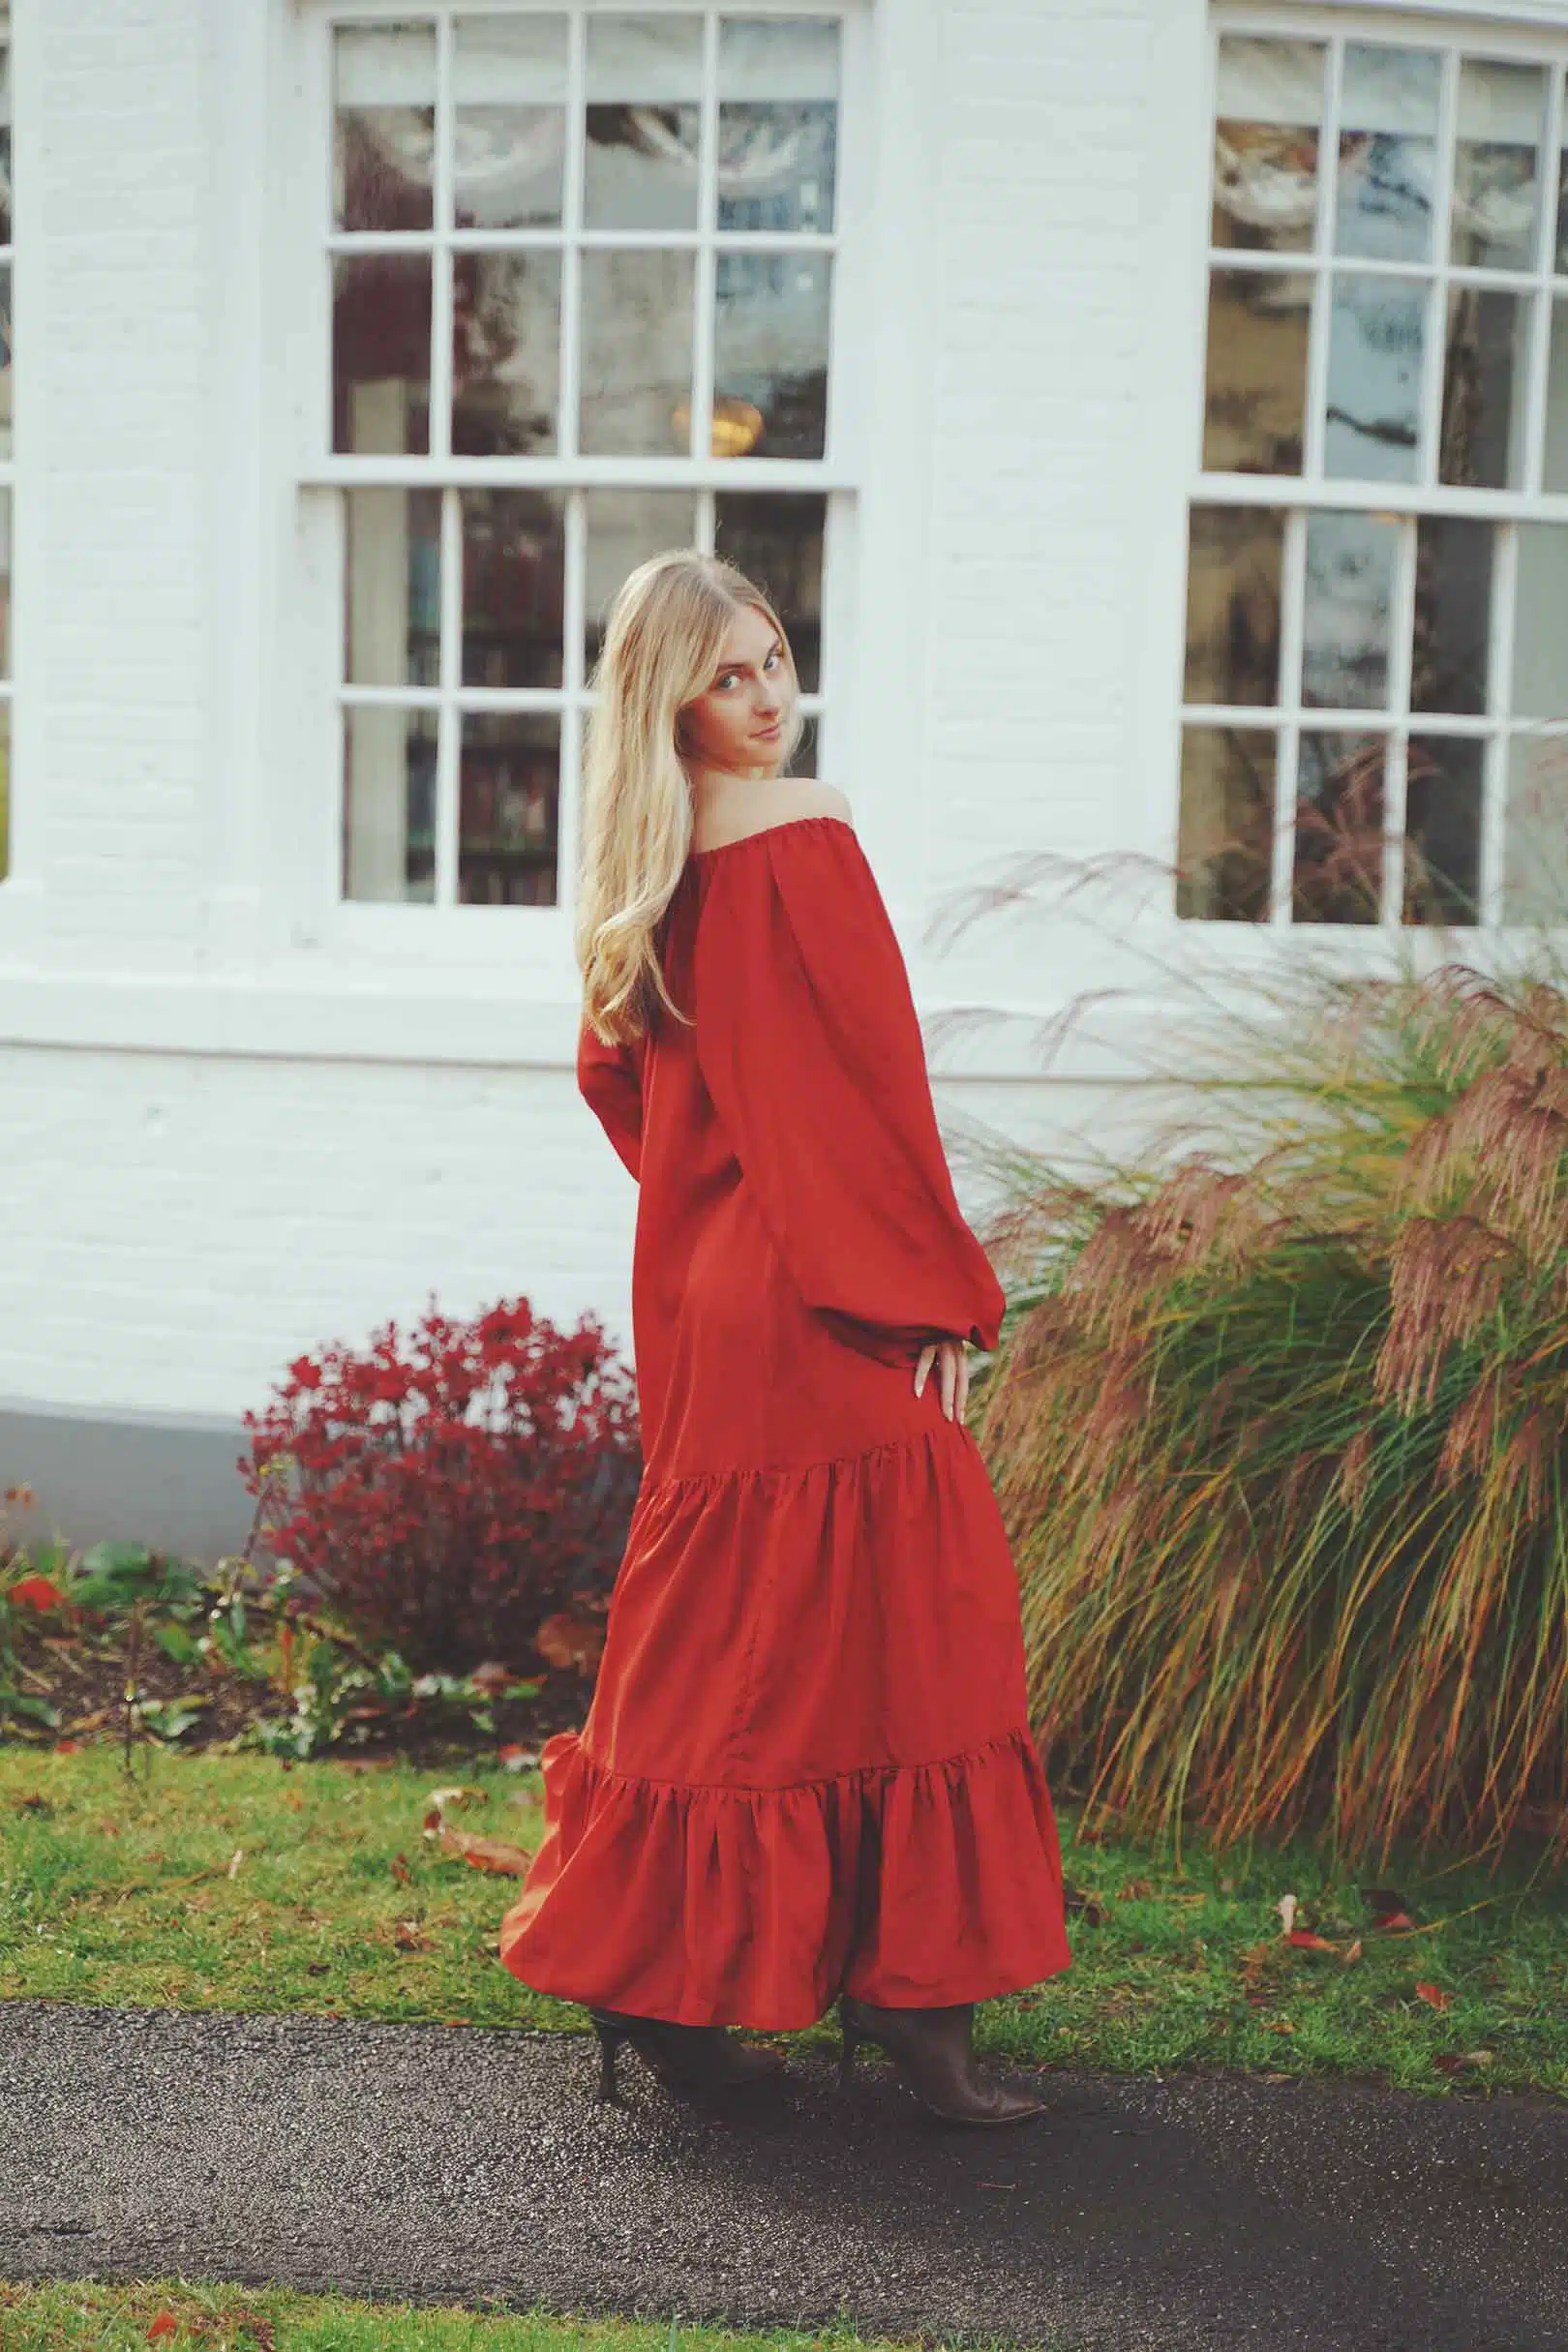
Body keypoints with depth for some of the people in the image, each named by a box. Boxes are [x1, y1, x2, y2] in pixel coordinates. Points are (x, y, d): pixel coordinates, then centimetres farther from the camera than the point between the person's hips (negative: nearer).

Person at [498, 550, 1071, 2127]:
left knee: (719, 1617, 15)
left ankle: (652, 1962, 23)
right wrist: (939, 1291, -11)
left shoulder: (654, 872, 9)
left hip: (699, 1292, 9)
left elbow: (609, 1069, 18)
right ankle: (900, 1988, 3)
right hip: (819, 1300, -9)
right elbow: (874, 1077, -15)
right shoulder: (804, 834, -14)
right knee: (902, 1615, -2)